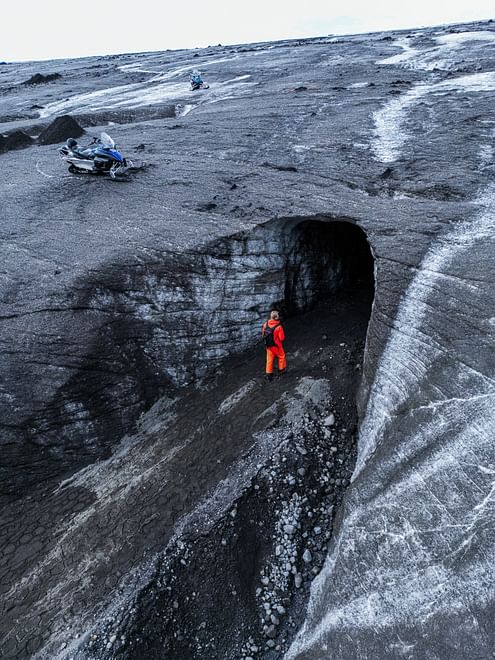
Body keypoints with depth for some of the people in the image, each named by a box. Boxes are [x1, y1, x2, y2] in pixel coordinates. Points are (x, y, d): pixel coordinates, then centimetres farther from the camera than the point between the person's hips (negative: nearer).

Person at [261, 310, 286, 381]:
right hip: (276, 345, -4)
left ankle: (268, 374, 17)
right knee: (281, 356, 21)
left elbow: (263, 333, 0)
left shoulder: (266, 324, -13)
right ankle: (281, 370, 36)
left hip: (268, 345, 4)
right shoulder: (279, 327, -26)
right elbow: (282, 338, -19)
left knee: (269, 359, 15)